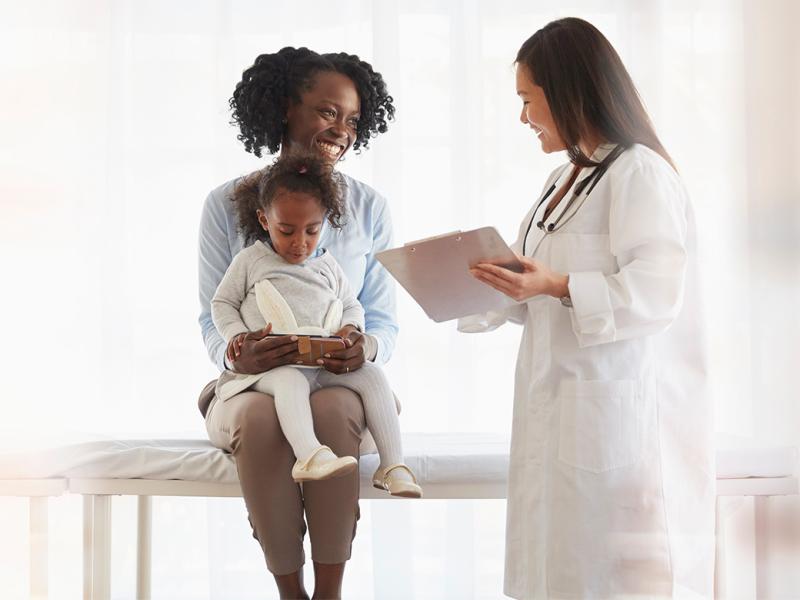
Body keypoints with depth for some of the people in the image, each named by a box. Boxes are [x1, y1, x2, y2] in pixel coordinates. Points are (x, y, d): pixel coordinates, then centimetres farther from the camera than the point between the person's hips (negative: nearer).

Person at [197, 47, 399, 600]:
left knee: (332, 409, -35)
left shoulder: (370, 208, 6)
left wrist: (367, 347, -20)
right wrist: (236, 355, -21)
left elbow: (385, 320, 5)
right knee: (260, 416, -36)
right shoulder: (227, 204, 3)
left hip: (339, 385, 1)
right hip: (250, 386, 0)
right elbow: (211, 317, 3)